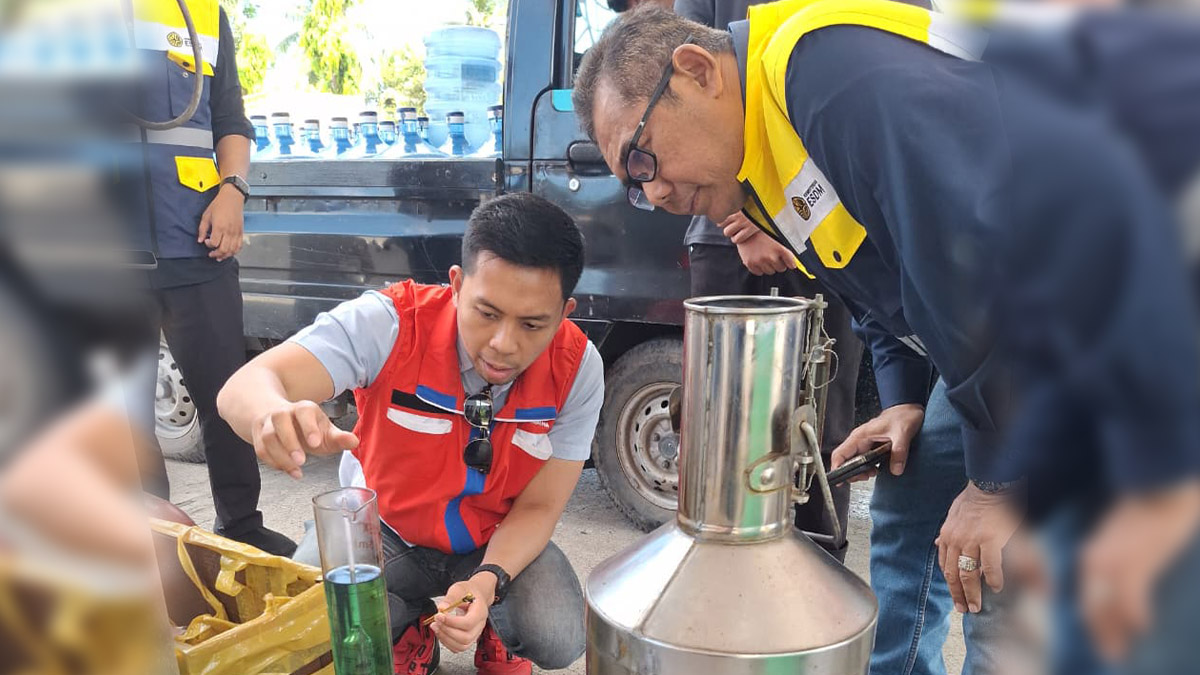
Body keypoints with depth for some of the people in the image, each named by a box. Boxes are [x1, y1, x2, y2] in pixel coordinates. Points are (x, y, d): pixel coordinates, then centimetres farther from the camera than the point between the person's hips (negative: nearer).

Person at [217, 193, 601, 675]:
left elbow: (538, 507, -15)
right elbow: (247, 385, -36)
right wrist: (276, 417, -61)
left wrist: (488, 580, -34)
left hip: (501, 542, 1)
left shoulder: (576, 369, -21)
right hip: (383, 531, 0)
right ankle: (410, 629, 12)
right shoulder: (391, 322, -28)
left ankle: (496, 634, 14)